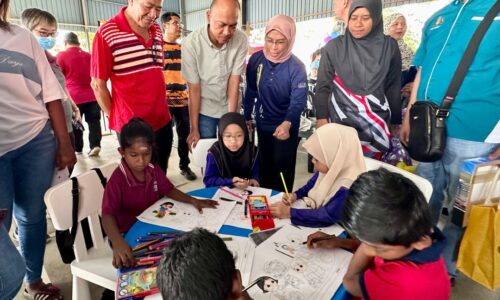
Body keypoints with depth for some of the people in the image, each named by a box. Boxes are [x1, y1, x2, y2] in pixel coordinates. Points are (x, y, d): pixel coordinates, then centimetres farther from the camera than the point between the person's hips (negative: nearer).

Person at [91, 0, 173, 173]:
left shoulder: (157, 31, 6)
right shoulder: (107, 33, -13)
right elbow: (98, 84, -8)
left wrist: (160, 109, 13)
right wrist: (116, 117, -3)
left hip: (163, 121, 6)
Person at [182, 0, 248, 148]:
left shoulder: (241, 40, -17)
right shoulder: (191, 43, -21)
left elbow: (234, 83, -15)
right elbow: (194, 88, -15)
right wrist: (194, 129, -11)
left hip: (230, 108, 2)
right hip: (204, 110, -1)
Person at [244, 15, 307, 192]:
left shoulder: (296, 67, -19)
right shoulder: (256, 59, -9)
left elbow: (298, 101, -25)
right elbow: (250, 91, 2)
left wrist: (287, 124, -43)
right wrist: (247, 117, 7)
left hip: (286, 127, -3)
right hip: (263, 123, 4)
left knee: (283, 167, 9)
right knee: (265, 164, 19)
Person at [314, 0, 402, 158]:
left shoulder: (389, 47, 3)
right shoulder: (333, 47, 0)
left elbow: (394, 88, 7)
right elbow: (323, 87, 1)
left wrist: (394, 123, 10)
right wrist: (322, 119, -6)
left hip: (377, 124, 2)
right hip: (340, 122, -1)